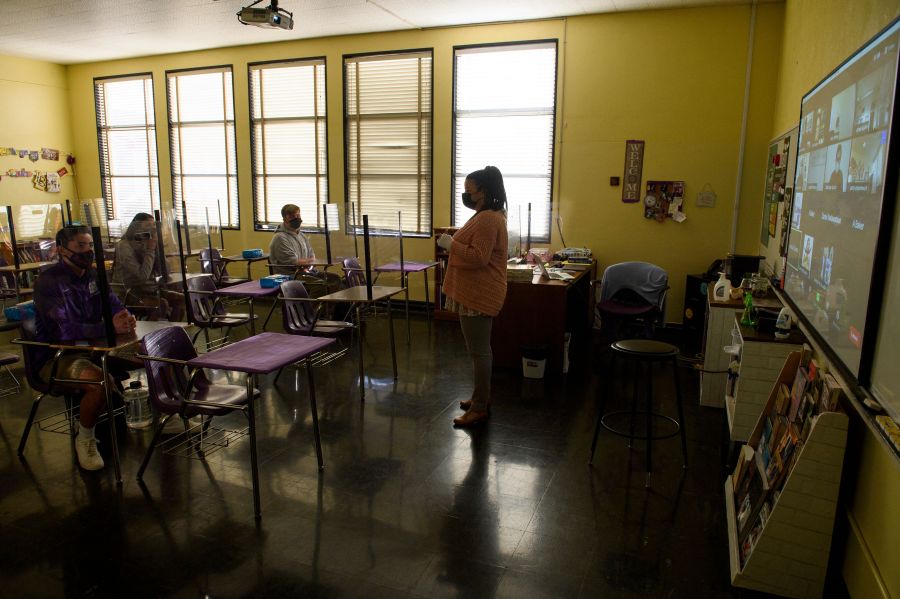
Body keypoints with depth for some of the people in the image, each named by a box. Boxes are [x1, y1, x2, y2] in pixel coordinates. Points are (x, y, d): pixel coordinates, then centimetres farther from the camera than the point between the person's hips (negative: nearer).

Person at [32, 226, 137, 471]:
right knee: (101, 381, -33)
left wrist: (124, 318, -19)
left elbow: (113, 304, 6)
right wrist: (108, 328, -37)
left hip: (90, 349, 8)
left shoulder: (92, 275, 6)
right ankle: (85, 439, -5)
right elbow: (61, 330, -29)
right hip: (54, 358, -7)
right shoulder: (48, 282, -17)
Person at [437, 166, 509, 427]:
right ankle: (482, 397, 28)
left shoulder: (487, 219, -19)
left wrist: (451, 244, -17)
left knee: (479, 351, -4)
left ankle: (479, 408, 4)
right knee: (480, 349, 17)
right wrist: (454, 244, 16)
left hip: (479, 295, -11)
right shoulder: (488, 216, 16)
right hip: (478, 293, 11)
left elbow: (478, 258, -25)